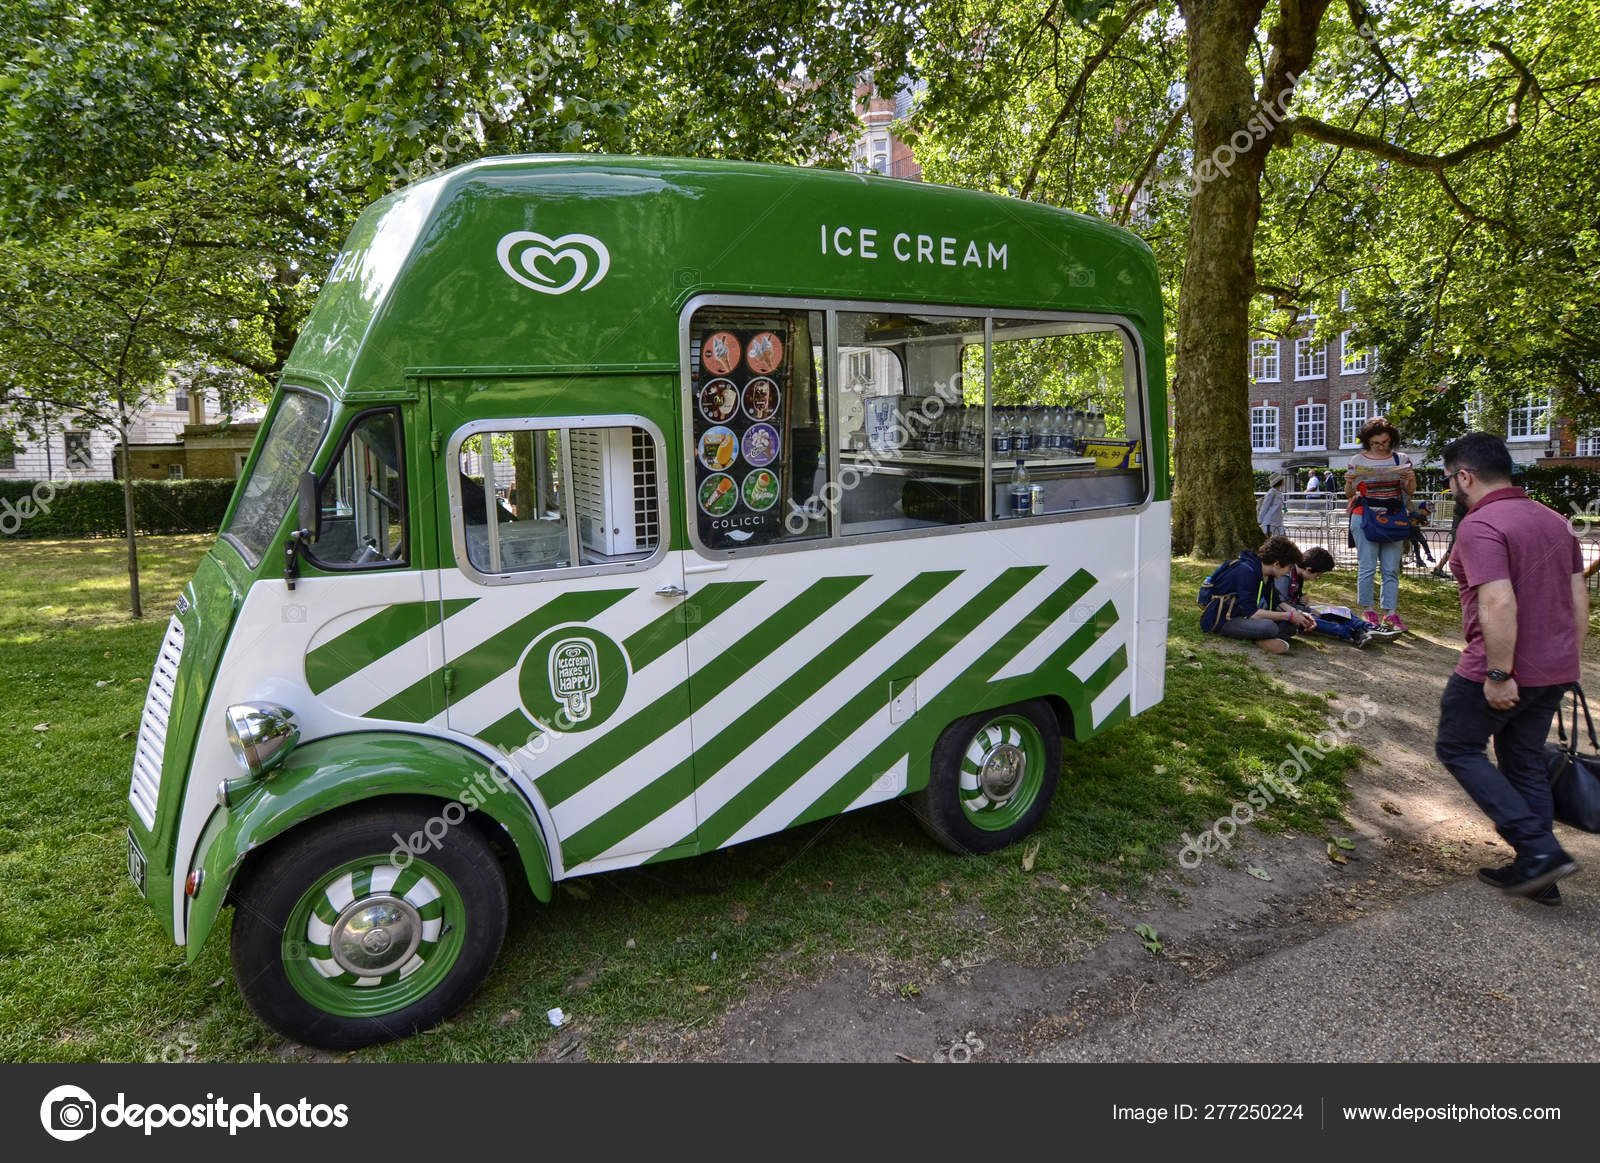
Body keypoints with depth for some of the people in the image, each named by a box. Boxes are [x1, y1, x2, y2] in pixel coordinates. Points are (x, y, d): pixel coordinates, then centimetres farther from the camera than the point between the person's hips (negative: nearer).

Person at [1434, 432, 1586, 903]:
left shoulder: (1479, 526, -18)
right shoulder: (1553, 520, 11)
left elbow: (1499, 604, -27)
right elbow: (1579, 598, 14)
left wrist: (1499, 675, -23)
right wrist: (1569, 661, 20)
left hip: (1501, 672, -8)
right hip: (1554, 670, 9)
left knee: (1458, 747, 8)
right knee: (1525, 762, 17)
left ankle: (1540, 850, 0)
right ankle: (1537, 873, 22)